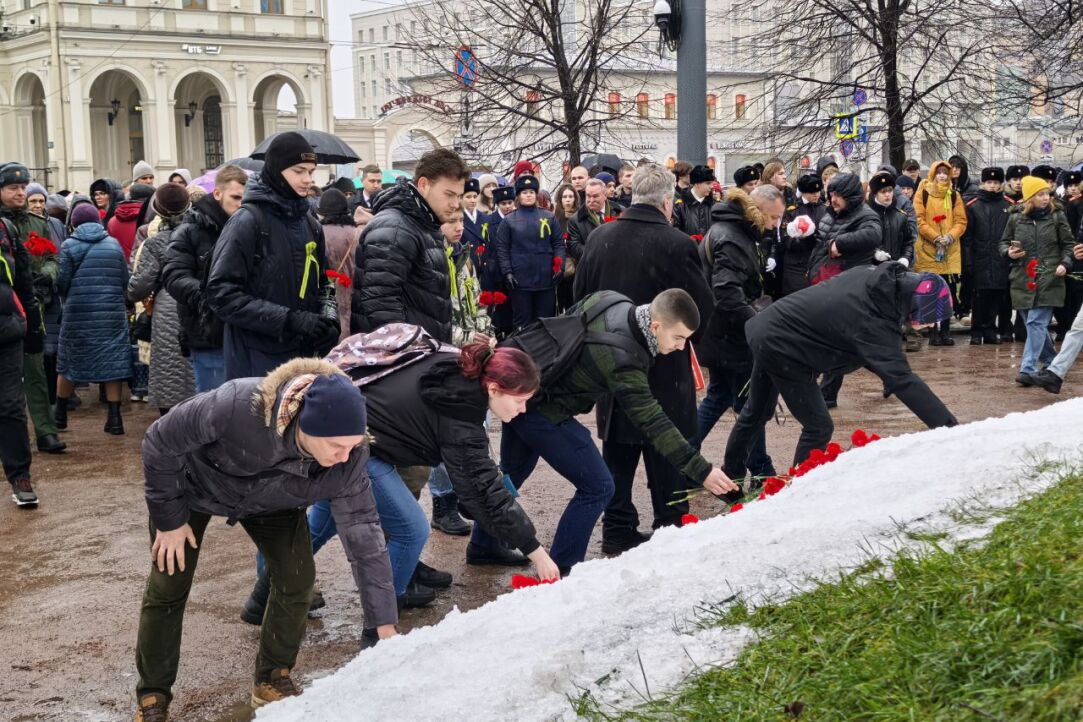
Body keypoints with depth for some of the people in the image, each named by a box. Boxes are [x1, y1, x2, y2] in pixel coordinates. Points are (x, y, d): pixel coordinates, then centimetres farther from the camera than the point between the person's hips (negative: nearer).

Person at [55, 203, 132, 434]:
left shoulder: (69, 246, -2)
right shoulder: (114, 244, 4)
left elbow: (61, 282, -5)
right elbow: (125, 280, 3)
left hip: (78, 313, -1)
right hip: (112, 312, 1)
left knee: (69, 363, 12)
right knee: (113, 363, 5)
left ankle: (60, 414, 22)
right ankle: (114, 417, 3)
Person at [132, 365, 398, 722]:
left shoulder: (347, 458, -34)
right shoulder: (236, 407, -46)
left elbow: (364, 532, -25)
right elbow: (161, 443, -29)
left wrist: (385, 627, -23)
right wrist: (170, 519, -19)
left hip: (270, 501, 3)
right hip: (193, 486, -3)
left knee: (297, 577, -8)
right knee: (168, 588, -4)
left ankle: (273, 680, 14)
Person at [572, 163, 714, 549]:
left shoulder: (599, 238, -1)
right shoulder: (676, 244, -17)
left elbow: (581, 296, 7)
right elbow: (703, 306, -12)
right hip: (665, 368, -5)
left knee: (619, 449, 14)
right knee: (666, 453, 5)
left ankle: (617, 528, 19)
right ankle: (671, 528, 10)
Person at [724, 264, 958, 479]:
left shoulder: (873, 275, -7)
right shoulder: (873, 321, -30)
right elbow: (901, 380, -35)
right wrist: (948, 426, -38)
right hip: (782, 348, -9)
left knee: (756, 413, 24)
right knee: (819, 427, -1)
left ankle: (730, 477, 40)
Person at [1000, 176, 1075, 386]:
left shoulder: (1057, 216, 1)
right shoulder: (1015, 217, 4)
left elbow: (1068, 244, 7)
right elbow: (1003, 242, 15)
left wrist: (1065, 263, -9)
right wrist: (1008, 252, -7)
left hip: (1048, 280, -3)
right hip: (1023, 279, 3)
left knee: (1037, 322, -12)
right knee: (1037, 323, 11)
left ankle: (1028, 369, -15)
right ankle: (1051, 361, 30)